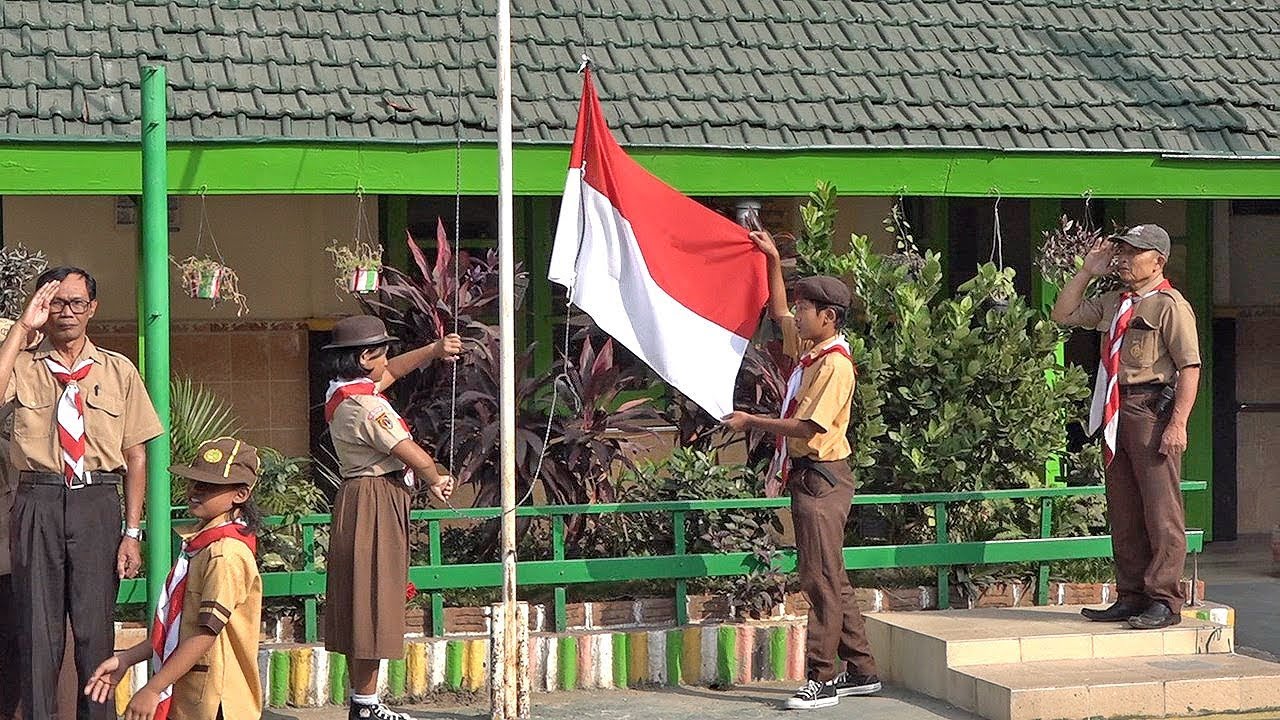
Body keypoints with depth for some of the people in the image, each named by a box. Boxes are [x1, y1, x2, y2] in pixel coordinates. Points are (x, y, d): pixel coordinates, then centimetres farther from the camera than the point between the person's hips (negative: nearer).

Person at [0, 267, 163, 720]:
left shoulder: (119, 371, 9)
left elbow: (136, 455, 7)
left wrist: (132, 533, 0)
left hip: (98, 506, 0)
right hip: (37, 503, 0)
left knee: (96, 627, 3)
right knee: (37, 628, 4)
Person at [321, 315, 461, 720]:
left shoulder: (343, 391, 11)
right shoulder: (365, 405, -19)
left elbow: (392, 372, 29)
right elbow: (418, 458, -17)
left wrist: (434, 350, 18)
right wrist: (435, 481, 3)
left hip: (356, 500, 10)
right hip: (375, 505, -10)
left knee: (360, 605, 12)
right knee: (372, 602, -5)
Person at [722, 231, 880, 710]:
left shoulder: (835, 364, -16)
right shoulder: (807, 347, 11)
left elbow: (806, 426, -21)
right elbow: (778, 311, 28)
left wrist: (751, 422, -13)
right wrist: (772, 261, 22)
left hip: (823, 477, -10)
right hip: (805, 474, 10)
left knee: (821, 577, -8)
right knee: (828, 577, 12)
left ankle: (822, 678, -5)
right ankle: (861, 671, 18)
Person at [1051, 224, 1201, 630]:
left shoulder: (1170, 305, -7)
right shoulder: (1113, 304, 18)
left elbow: (1190, 367, -13)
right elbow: (1062, 315, 27)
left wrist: (1178, 423, -20)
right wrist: (1087, 271, 18)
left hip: (1153, 410, -9)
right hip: (1116, 413, 9)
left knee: (1161, 509, -7)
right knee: (1123, 510, 11)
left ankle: (1164, 601, -5)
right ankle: (1131, 596, 18)